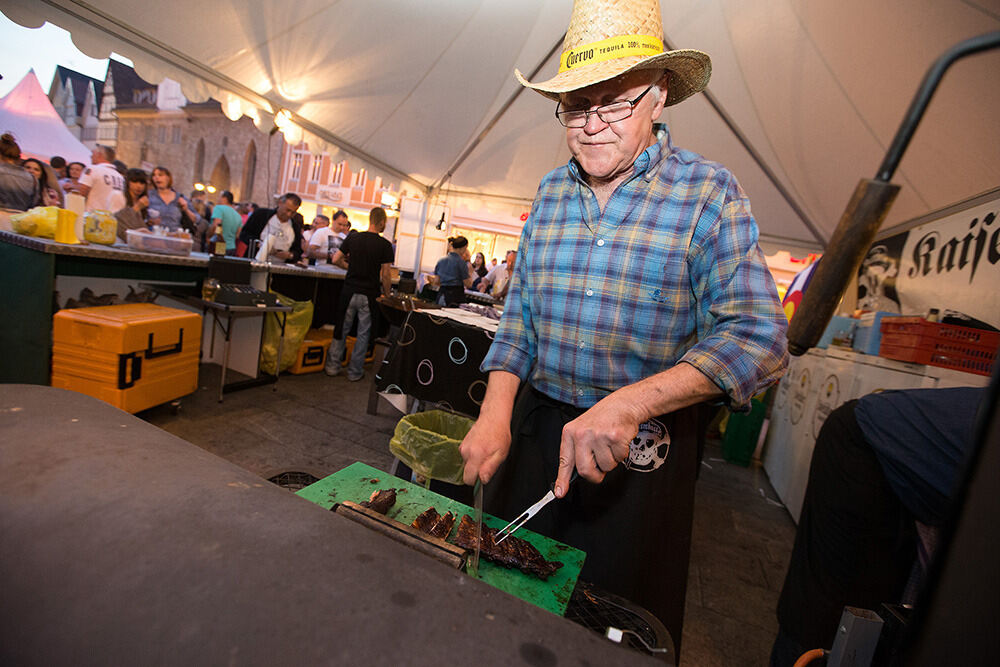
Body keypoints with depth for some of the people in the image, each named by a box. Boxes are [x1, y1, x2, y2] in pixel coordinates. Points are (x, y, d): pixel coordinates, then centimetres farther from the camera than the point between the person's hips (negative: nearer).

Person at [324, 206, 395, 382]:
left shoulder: (353, 237, 1)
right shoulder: (385, 245, -10)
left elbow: (336, 260, 3)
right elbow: (385, 275, -11)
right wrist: (387, 295, 1)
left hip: (350, 291, 3)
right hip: (369, 295, -3)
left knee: (342, 329, 15)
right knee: (363, 334, 9)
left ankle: (333, 366, 22)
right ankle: (354, 372, 17)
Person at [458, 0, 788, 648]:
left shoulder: (709, 192, -9)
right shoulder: (550, 193, 5)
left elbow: (758, 337, -17)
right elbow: (520, 314, 5)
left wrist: (631, 403, -32)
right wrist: (496, 413, -8)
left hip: (645, 447, -4)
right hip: (535, 424, 5)